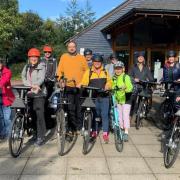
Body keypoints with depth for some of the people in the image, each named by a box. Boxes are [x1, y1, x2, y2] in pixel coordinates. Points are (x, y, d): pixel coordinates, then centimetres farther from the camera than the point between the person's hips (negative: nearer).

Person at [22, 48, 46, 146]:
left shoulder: (42, 66, 1)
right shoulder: (26, 67, 15)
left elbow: (42, 78, -14)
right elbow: (23, 79, 3)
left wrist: (37, 85, -34)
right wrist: (32, 85, -15)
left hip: (39, 93, -4)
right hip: (29, 93, 4)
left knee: (39, 114, -10)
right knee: (32, 114, 6)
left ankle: (40, 137, -7)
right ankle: (35, 133, 22)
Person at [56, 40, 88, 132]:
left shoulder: (81, 57, 8)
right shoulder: (63, 57, 8)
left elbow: (86, 71, 11)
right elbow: (60, 71, 8)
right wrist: (60, 80, -5)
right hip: (68, 87, 0)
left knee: (79, 107, 5)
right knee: (70, 108, 0)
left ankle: (79, 127, 16)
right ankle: (72, 127, 11)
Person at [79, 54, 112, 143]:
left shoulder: (105, 72, 13)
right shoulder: (88, 72, 6)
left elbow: (109, 82, 17)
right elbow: (84, 83, 3)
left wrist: (108, 86, -4)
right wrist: (80, 85, -18)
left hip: (104, 96, 1)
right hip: (93, 96, -1)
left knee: (104, 114, -3)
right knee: (94, 114, 7)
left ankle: (105, 133, 3)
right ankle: (94, 131, 22)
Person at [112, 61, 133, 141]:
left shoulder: (126, 77, -14)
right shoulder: (114, 78, 4)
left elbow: (130, 87, -27)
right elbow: (112, 87, 11)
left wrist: (126, 89, -46)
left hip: (126, 99, -5)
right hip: (118, 100, 6)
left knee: (125, 116, -9)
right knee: (119, 116, 11)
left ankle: (126, 133, -5)